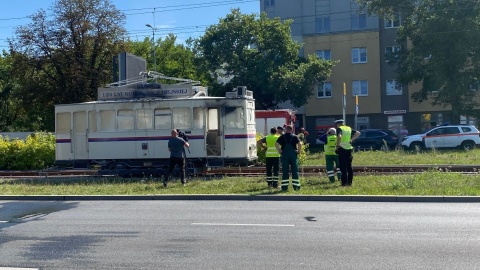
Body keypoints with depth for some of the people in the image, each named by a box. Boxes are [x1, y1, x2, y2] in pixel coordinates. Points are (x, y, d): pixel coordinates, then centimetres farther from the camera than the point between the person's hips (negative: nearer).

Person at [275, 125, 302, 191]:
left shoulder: (282, 137, 6)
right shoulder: (295, 136, 4)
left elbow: (276, 144, -8)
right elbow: (299, 144, -12)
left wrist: (279, 151, 0)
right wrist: (299, 151, -2)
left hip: (284, 155, 1)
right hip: (293, 155, -1)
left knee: (285, 171, 4)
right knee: (295, 171, 5)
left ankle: (284, 187, 3)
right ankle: (296, 186, 5)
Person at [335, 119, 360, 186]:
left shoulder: (339, 129, -5)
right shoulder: (349, 128, 15)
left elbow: (339, 136, -23)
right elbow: (358, 133, 14)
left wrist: (337, 145, -14)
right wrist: (351, 140, 12)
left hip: (342, 149, -6)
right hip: (349, 149, 6)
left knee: (343, 167, -3)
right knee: (349, 166, 12)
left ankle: (344, 182, -3)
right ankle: (350, 182, 14)